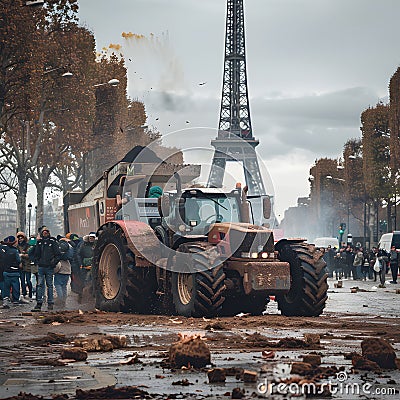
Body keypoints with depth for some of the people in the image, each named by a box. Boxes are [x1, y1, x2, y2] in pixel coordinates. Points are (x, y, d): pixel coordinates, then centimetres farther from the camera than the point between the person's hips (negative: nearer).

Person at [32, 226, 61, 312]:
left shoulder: (53, 242, 2)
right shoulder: (39, 242, 11)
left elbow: (58, 254, 1)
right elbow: (36, 254, 19)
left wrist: (54, 262, -8)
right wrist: (37, 262, 6)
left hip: (49, 267, -2)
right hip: (41, 266, 2)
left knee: (50, 285, 2)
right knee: (40, 285, -1)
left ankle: (50, 303, 6)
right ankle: (39, 303, -1)